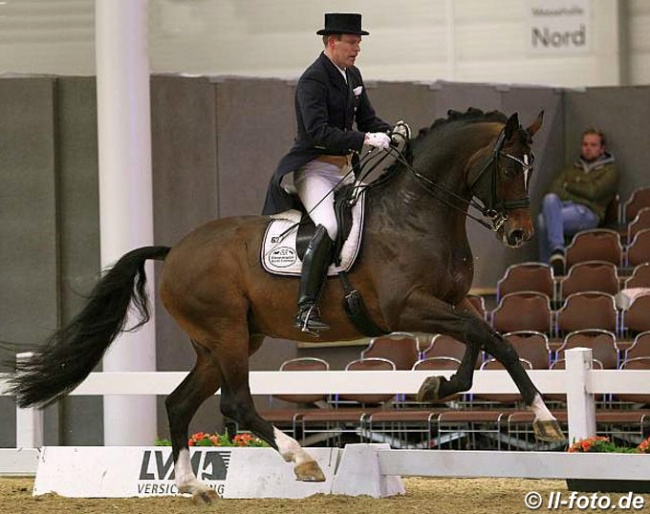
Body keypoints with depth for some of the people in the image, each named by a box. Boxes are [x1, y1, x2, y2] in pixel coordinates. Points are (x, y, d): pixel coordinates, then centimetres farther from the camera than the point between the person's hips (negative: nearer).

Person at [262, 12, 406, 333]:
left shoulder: (353, 76, 13)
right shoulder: (313, 80, -15)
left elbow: (367, 118, 19)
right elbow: (318, 131, -26)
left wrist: (390, 134, -3)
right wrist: (365, 140, -31)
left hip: (344, 169, 10)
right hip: (314, 169, -10)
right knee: (328, 227, -30)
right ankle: (306, 309, -35)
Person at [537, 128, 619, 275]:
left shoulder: (610, 171, 14)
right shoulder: (573, 169, 30)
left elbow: (593, 192, -2)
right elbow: (555, 187, 15)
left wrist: (569, 186, 9)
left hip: (587, 212, -5)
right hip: (563, 206, 5)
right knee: (550, 198, -34)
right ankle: (557, 250, -40)